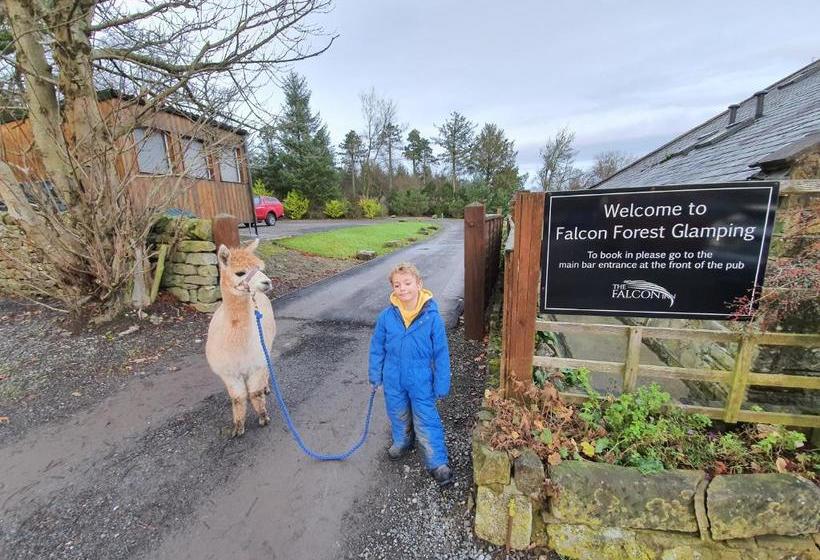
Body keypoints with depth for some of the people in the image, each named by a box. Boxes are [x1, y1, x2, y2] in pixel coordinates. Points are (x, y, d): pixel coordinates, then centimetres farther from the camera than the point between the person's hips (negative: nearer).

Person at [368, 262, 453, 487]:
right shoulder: (387, 316, -13)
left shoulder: (432, 317, -19)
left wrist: (441, 385, -7)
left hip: (421, 382, -3)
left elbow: (441, 353, -11)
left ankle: (437, 462, 28)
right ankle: (402, 443, 52)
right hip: (394, 380, 3)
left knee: (426, 422, 8)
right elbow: (377, 348, 1)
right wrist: (375, 375, 5)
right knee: (398, 416, 25)